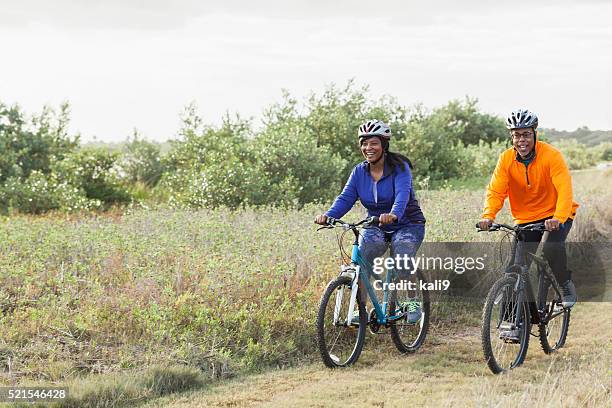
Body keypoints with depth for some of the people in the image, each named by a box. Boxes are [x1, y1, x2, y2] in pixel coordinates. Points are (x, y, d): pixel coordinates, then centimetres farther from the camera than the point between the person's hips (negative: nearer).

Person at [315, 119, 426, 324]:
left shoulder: (399, 168, -15)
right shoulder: (360, 172, -1)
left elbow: (402, 194, -32)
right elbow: (346, 198, -10)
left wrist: (393, 214, -54)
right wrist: (328, 215, -31)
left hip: (407, 224, -4)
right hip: (376, 227, 4)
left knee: (402, 257, -30)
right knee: (361, 258, -24)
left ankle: (413, 302, -6)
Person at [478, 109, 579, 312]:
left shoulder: (551, 155, -19)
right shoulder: (506, 159, -9)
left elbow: (564, 189, -29)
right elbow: (495, 191, -14)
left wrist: (558, 218, -45)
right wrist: (488, 216, -33)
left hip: (555, 216, -3)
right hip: (525, 219, 3)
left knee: (552, 247, -29)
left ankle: (566, 285, -1)